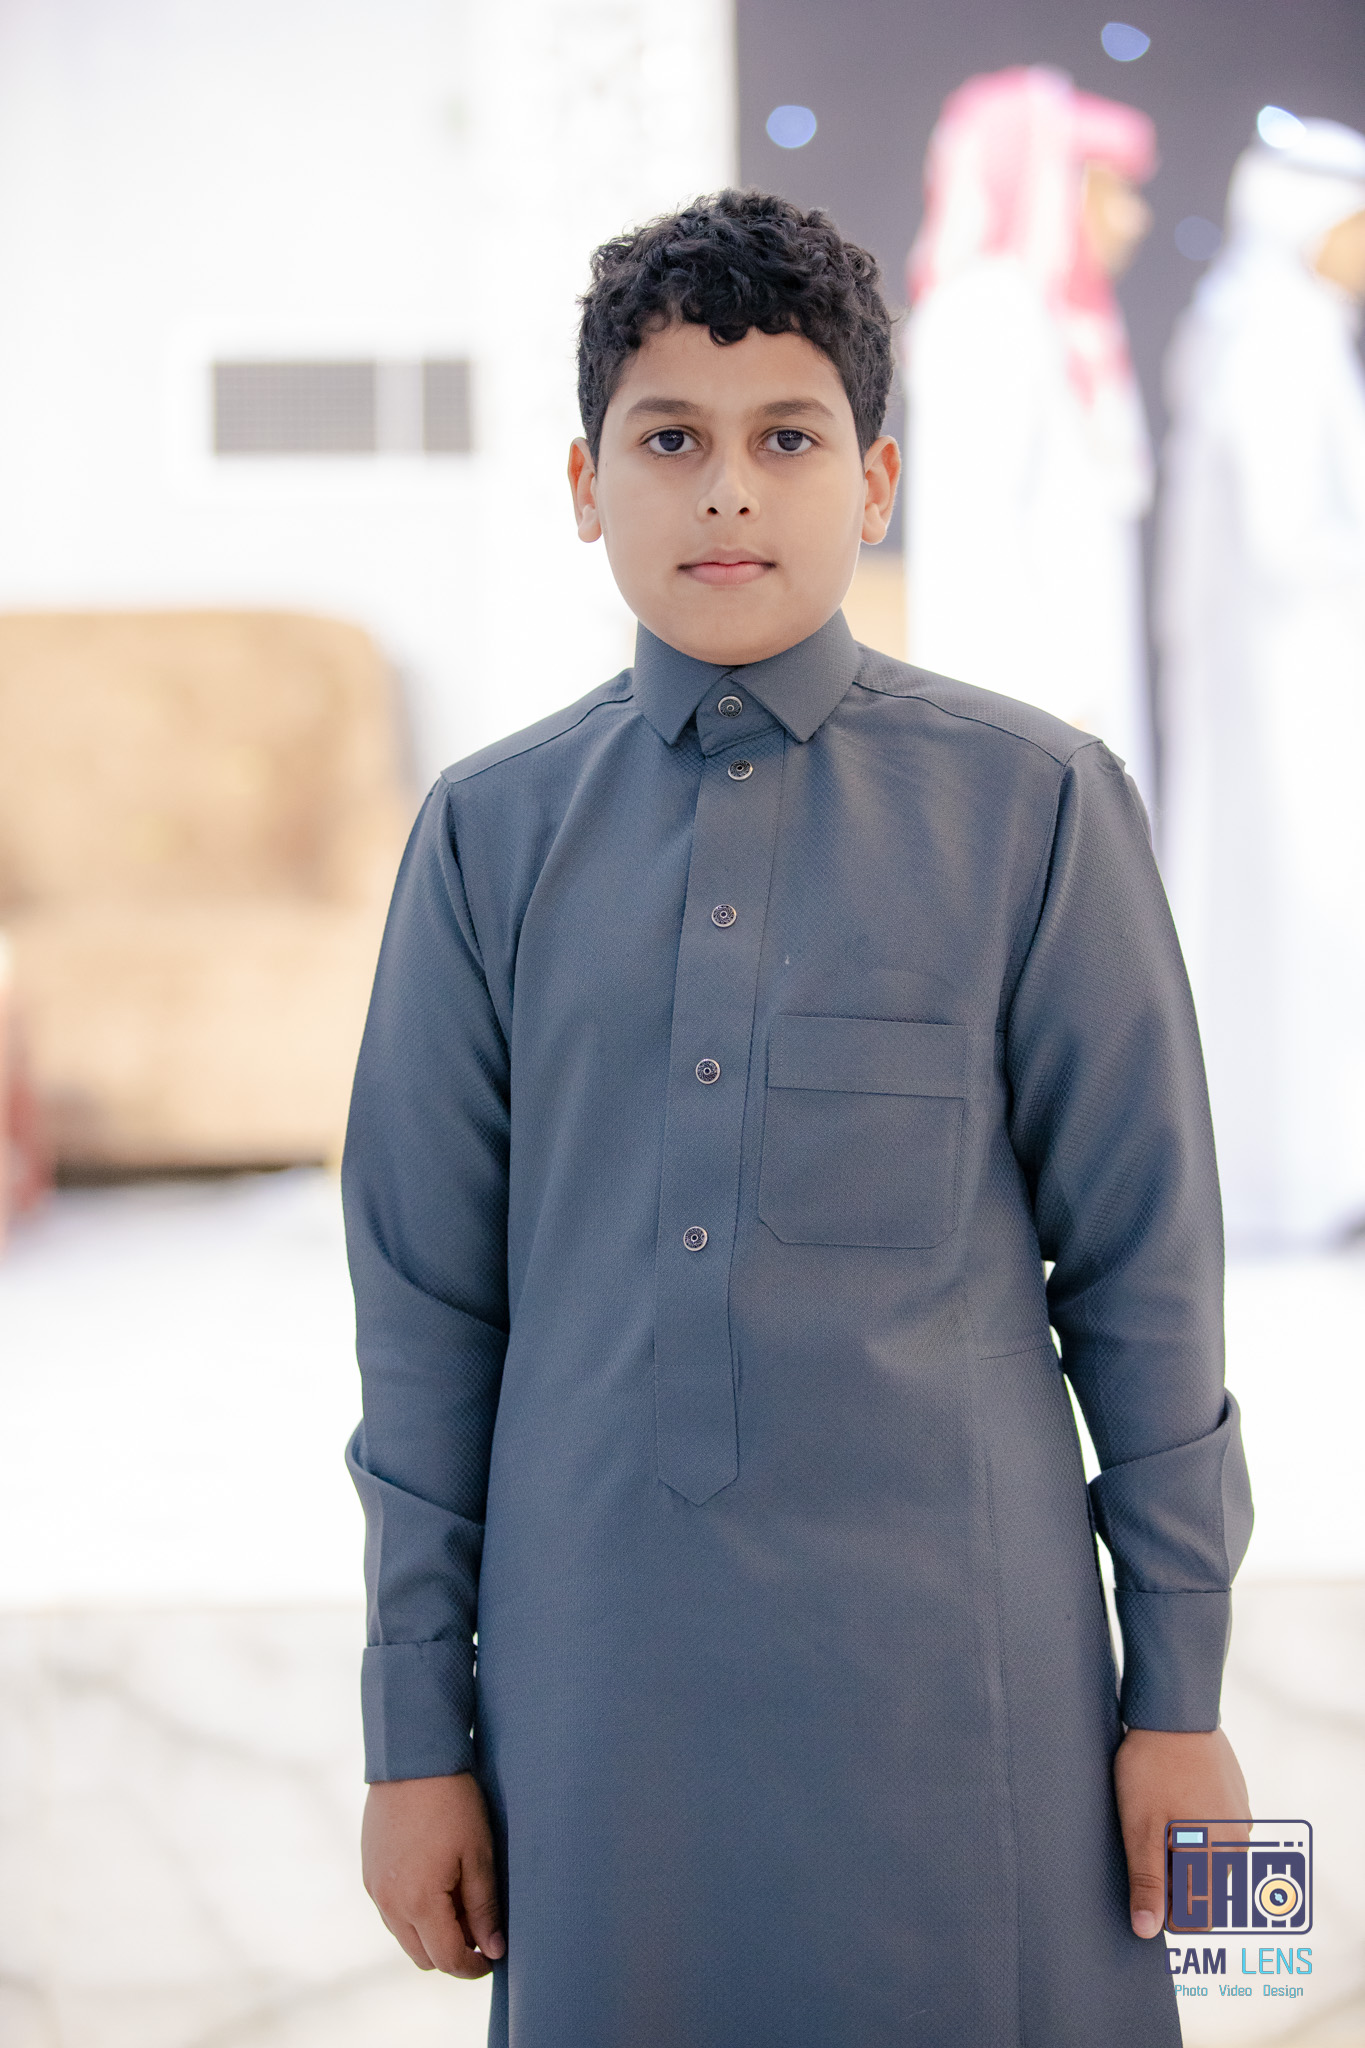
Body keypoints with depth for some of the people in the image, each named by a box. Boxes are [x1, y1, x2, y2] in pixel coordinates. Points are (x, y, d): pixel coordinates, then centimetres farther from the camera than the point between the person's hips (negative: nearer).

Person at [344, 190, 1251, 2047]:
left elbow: (1145, 1266, 0)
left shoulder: (1036, 809, -2)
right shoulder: (490, 838, 3)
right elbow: (428, 1311, 6)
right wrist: (419, 1732, 7)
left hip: (953, 1689, -1)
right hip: (602, 1693, 2)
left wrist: (1181, 1694, 2)